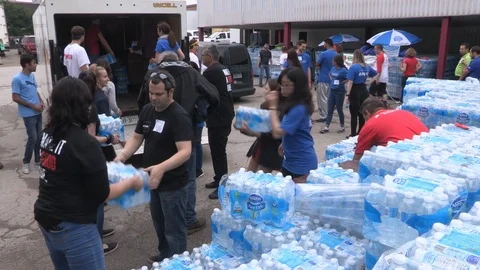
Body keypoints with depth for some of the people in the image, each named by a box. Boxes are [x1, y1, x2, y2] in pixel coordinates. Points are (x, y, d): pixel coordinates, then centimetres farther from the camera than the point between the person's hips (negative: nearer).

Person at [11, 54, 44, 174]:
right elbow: (15, 98, -15)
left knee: (39, 137, 12)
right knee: (33, 138, -5)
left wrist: (41, 102, 0)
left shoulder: (32, 76, 7)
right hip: (28, 114, -7)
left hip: (38, 112, 7)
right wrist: (33, 106, -16)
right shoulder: (17, 79, -15)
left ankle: (38, 159, 26)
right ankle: (26, 162, 12)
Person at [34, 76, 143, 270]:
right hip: (73, 227, -8)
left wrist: (100, 167, 17)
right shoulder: (84, 143, -23)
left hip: (46, 218, 8)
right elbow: (102, 195, -16)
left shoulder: (47, 134, -1)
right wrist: (131, 182, -2)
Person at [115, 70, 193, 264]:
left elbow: (185, 152, -30)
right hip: (153, 179, 8)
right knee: (159, 223, 25)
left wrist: (162, 168, -45)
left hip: (173, 183, -8)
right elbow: (137, 137, 10)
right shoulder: (147, 110, 2)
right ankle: (164, 255, 45)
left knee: (174, 229, 7)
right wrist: (122, 156, -9)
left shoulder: (179, 116, -22)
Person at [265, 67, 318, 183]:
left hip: (301, 164, -10)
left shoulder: (298, 108, -24)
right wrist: (285, 144, 10)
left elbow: (277, 133, -28)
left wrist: (273, 107, -23)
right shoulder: (293, 104, 6)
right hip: (290, 161, 10)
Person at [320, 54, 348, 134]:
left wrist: (342, 82, -18)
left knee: (339, 109, 4)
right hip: (332, 90, 7)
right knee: (330, 110, 7)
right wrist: (331, 79, 10)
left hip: (339, 91, -6)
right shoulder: (333, 68, 6)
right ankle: (326, 127, 9)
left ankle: (342, 127, 20)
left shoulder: (343, 70, -14)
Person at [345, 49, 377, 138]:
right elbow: (376, 74, 24)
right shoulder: (367, 67, 6)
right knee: (362, 114, 13)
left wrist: (348, 95, -15)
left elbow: (350, 82, -17)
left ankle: (353, 134, 3)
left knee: (354, 114, 0)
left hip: (355, 92, -6)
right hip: (364, 91, 6)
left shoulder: (353, 67, -14)